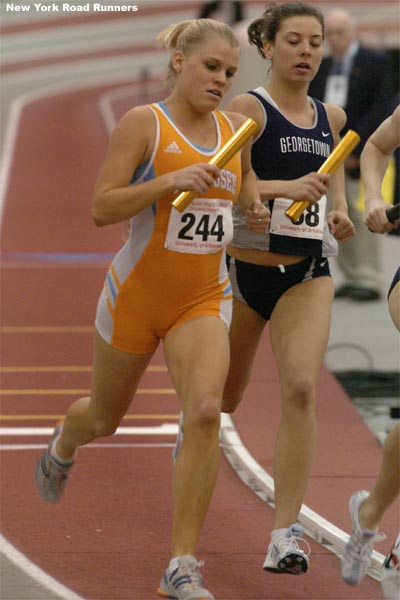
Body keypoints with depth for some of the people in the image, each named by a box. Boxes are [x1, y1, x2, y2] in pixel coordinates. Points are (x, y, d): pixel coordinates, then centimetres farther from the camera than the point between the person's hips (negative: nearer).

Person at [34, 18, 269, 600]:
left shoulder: (235, 128, 4)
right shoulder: (144, 123, -12)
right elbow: (101, 208, -17)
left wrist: (255, 207, 2)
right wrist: (169, 181, -29)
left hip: (204, 300, 3)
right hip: (136, 294, -3)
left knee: (205, 411, -23)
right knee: (104, 418, 18)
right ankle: (62, 446, 59)